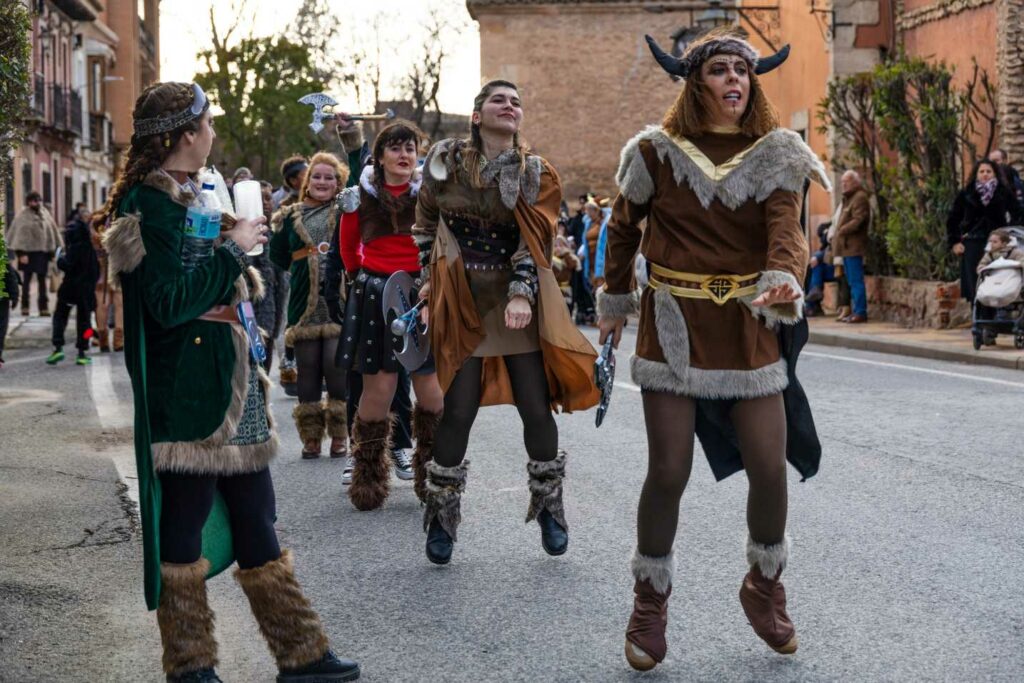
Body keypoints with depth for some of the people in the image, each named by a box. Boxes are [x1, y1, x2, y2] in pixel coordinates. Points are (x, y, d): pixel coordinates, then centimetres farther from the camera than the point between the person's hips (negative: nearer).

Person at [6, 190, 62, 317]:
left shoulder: (45, 213, 7)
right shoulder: (23, 216, -8)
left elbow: (52, 232, 11)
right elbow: (20, 235, -12)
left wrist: (54, 251, 8)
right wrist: (21, 253, -18)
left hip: (42, 252, 4)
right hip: (28, 252, -4)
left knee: (42, 280, 7)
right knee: (26, 279, 4)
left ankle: (43, 306, 9)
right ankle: (24, 306, 12)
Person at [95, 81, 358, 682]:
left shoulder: (192, 193, 17)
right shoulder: (151, 203, -13)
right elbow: (167, 303, -22)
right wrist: (233, 249, -15)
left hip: (232, 385, 10)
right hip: (188, 392, -10)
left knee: (255, 523, 12)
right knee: (186, 524, 1)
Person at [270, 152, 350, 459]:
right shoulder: (291, 216, 12)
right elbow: (278, 256, 15)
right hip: (304, 305, 2)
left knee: (337, 367, -5)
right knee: (307, 371, 5)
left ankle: (339, 436, 6)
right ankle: (311, 437, 14)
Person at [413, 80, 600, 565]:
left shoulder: (535, 174, 1)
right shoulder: (446, 162, 3)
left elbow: (534, 242, -8)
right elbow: (425, 225, 16)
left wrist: (522, 295, -22)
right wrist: (427, 282, 12)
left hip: (519, 305, 0)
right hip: (461, 305, 0)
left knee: (536, 408, 0)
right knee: (457, 411, -2)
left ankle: (549, 506, 22)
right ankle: (442, 512, 16)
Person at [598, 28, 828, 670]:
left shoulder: (774, 154, 1)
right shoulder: (659, 151, -2)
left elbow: (785, 228, -15)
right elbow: (624, 227, 12)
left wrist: (783, 282, -35)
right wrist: (615, 302, 18)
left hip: (748, 327, 2)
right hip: (674, 325, -1)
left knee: (770, 468, 0)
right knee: (668, 471, -3)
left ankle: (765, 588, 27)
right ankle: (650, 605, 17)